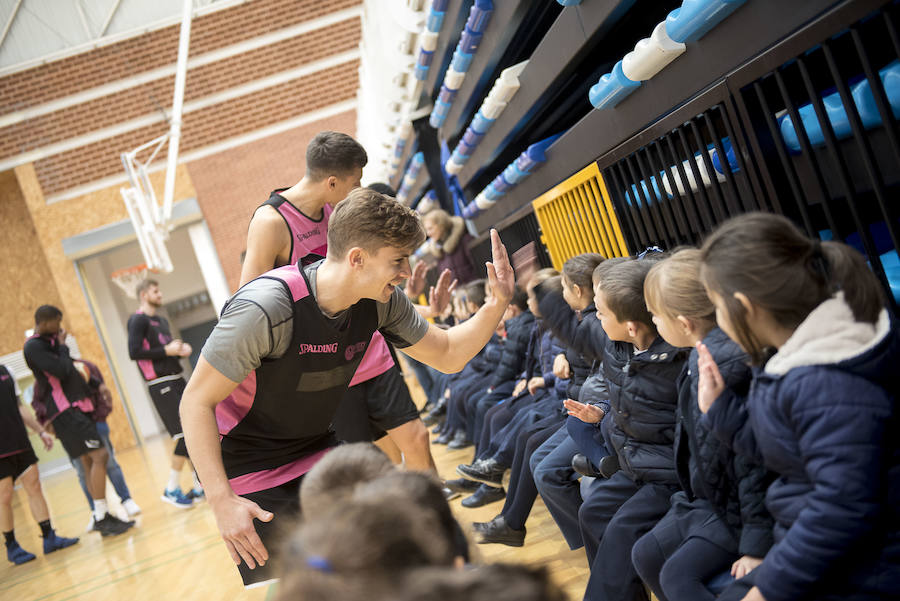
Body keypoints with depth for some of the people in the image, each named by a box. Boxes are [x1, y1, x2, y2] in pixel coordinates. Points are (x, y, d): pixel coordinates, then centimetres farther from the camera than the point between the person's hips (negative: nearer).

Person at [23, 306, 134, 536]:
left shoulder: (49, 342, 18)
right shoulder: (34, 346, -11)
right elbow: (62, 370, -21)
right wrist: (62, 346, -6)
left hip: (75, 408, 10)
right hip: (65, 411, -10)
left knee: (90, 462, 9)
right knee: (99, 456, -17)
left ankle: (102, 517, 13)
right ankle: (101, 517, -15)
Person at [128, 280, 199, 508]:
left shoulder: (162, 320, 19)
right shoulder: (138, 320, -7)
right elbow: (134, 352, -18)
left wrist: (181, 349, 7)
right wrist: (167, 350, -17)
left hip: (176, 380, 9)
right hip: (161, 386, -9)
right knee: (185, 436, -12)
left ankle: (199, 486, 16)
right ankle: (172, 489, 0)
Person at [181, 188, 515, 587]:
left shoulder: (380, 301, -11)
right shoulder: (265, 309, -32)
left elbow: (448, 355, 1)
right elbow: (196, 403, -24)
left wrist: (498, 304, -15)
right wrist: (222, 502, -30)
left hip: (316, 455, 6)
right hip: (248, 471, -5)